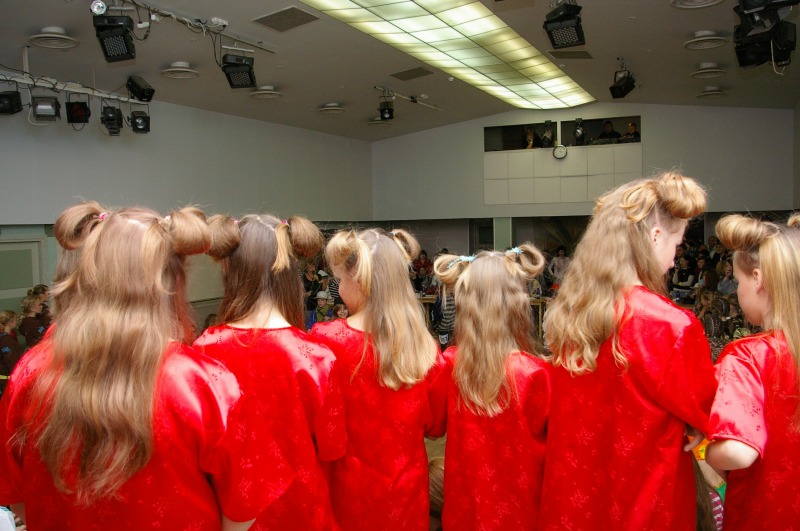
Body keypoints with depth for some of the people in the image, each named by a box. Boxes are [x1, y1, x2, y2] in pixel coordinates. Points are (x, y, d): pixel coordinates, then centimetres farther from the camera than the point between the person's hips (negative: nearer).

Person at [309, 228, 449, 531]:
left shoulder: (326, 340, -22)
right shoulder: (423, 344, -10)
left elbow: (323, 438, -19)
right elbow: (435, 425, 2)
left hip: (350, 488, -2)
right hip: (407, 489, 3)